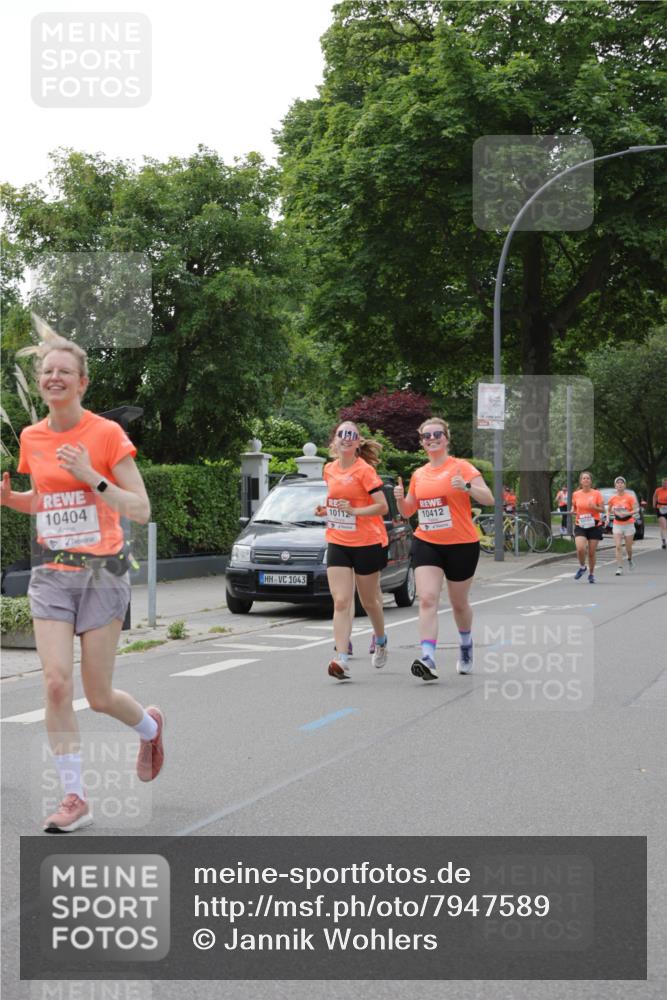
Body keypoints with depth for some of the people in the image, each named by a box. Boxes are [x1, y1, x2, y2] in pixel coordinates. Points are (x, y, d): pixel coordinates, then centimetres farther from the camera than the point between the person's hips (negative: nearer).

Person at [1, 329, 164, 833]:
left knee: (99, 696, 3)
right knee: (57, 683, -11)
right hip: (51, 574, 4)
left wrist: (91, 477, -23)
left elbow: (141, 510, -11)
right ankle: (74, 797, -2)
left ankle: (150, 725, 37)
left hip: (103, 571, -3)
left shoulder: (107, 433, -9)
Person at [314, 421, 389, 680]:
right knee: (341, 602, -8)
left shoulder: (365, 470, -11)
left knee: (369, 601, 12)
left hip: (367, 544, -4)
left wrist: (354, 511, -24)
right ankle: (341, 659, -15)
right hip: (337, 543, 4)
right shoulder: (329, 470, 8)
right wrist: (325, 509, 4)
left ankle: (380, 640, 40)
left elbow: (382, 506, -13)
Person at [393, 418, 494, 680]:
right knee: (427, 599, -15)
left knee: (459, 603, 12)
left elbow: (488, 499, -15)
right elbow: (408, 511, 18)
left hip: (462, 544, -3)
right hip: (426, 543, 3)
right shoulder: (419, 474, 9)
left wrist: (467, 487, -32)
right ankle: (428, 659, -25)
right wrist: (400, 498, -4)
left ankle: (466, 647, 40)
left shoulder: (461, 467, -6)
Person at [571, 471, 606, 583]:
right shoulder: (576, 494, 5)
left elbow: (602, 510, -1)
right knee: (580, 549, -19)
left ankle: (591, 574, 22)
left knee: (591, 552, 2)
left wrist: (594, 507, -20)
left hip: (594, 525, -1)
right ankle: (582, 567, 9)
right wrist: (573, 511, -4)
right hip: (580, 525, 1)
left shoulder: (596, 494, -2)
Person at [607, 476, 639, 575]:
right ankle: (619, 568, -12)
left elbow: (636, 510, -11)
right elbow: (608, 510, 16)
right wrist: (608, 517, -3)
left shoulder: (630, 497, -7)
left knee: (628, 547, 9)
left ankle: (630, 559, 43)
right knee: (618, 546, -12)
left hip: (628, 524, -1)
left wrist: (627, 513, -27)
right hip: (617, 525, 1)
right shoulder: (612, 499, 1)